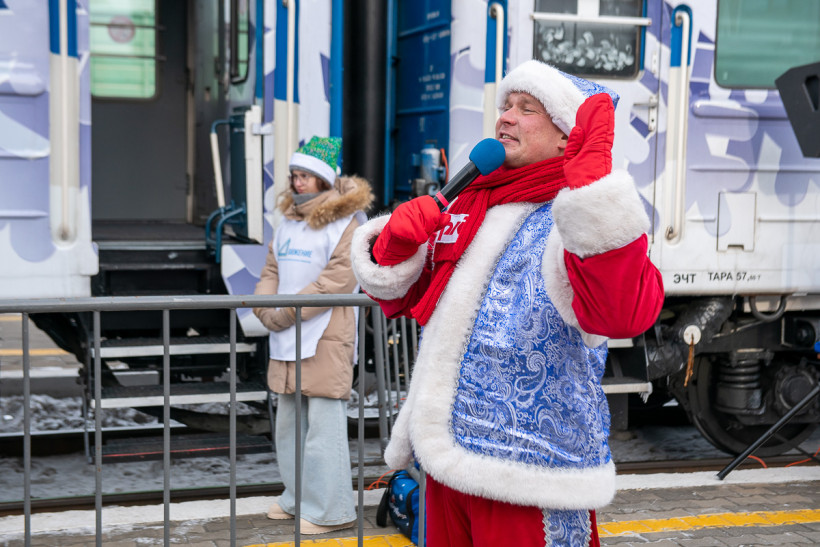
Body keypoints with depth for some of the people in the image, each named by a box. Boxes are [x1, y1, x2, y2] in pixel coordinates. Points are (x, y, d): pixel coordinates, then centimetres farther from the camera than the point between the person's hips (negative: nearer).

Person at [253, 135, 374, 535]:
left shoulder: (345, 222, -8)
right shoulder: (289, 220, 17)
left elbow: (340, 277, -18)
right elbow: (271, 270, 19)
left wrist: (289, 311, -17)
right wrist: (265, 309, -1)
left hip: (327, 338, -9)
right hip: (286, 338, 9)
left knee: (324, 423, -8)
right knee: (289, 421, 15)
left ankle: (331, 510, -1)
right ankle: (297, 498, 29)